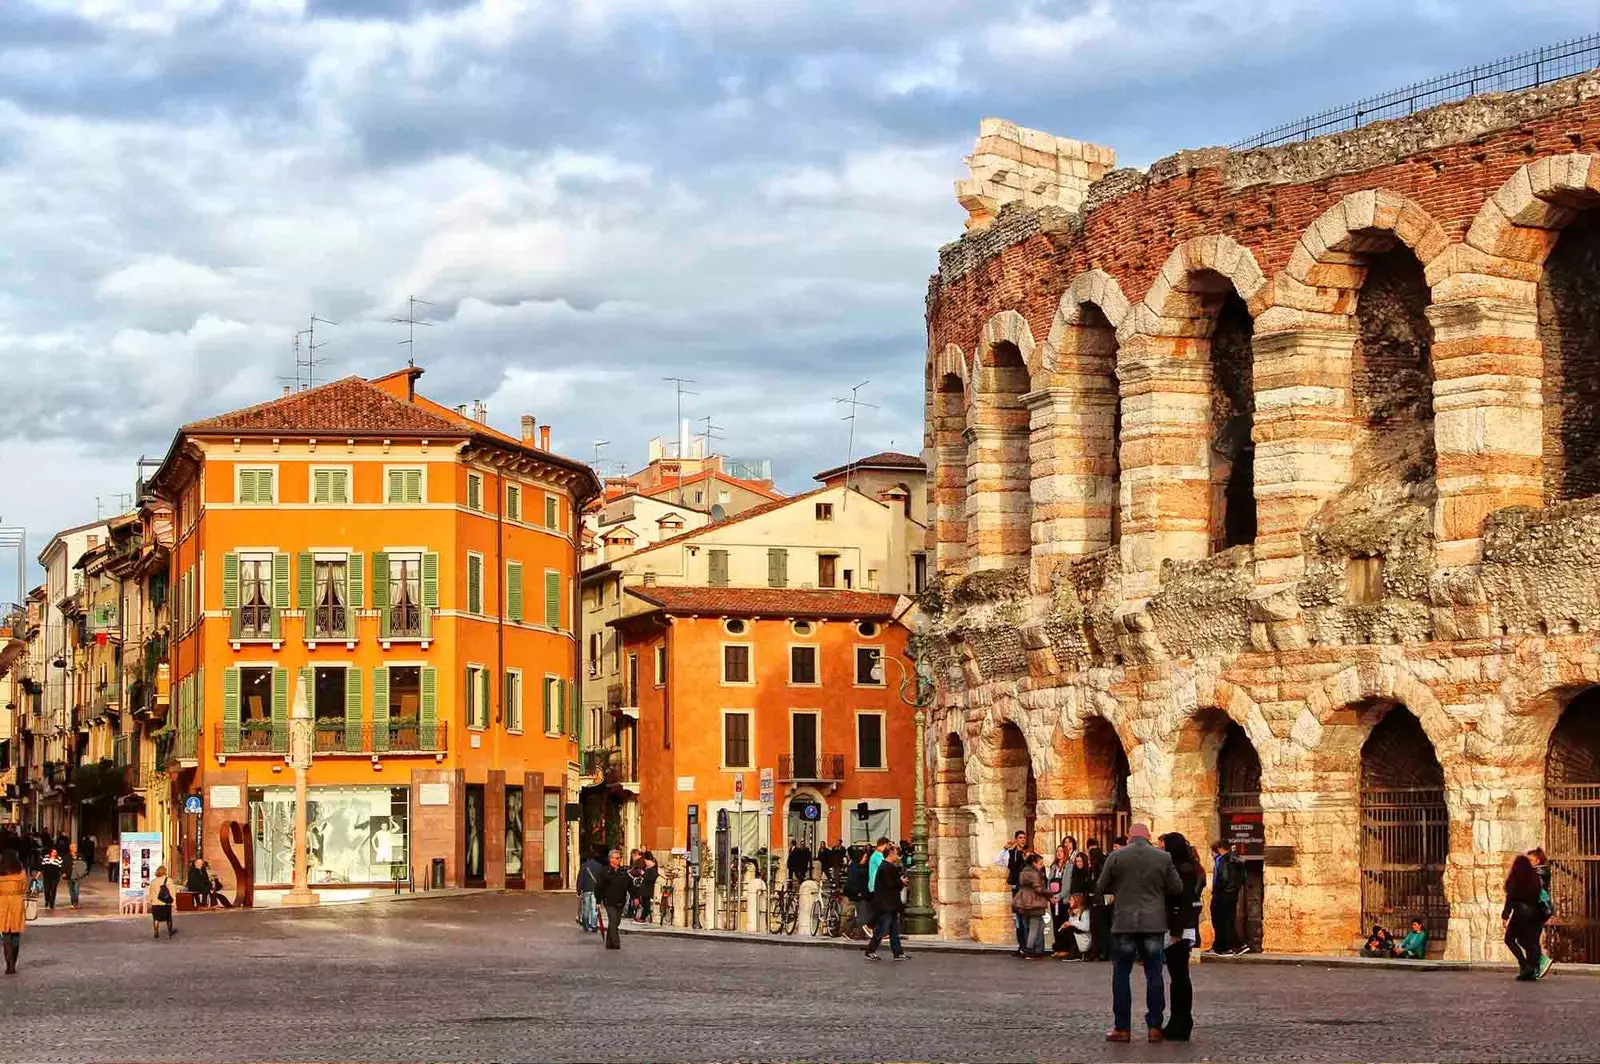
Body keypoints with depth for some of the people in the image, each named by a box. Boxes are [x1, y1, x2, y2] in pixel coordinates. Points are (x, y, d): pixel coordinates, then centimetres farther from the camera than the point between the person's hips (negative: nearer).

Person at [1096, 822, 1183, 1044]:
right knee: (1154, 975, 7)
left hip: (1124, 923, -1)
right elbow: (1177, 888, 3)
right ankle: (1154, 1027, 6)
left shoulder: (1116, 856, -3)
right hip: (1154, 924, 1)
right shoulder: (1163, 857, 0)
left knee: (1121, 975, 6)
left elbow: (1101, 888, 2)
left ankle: (1122, 1028, 5)